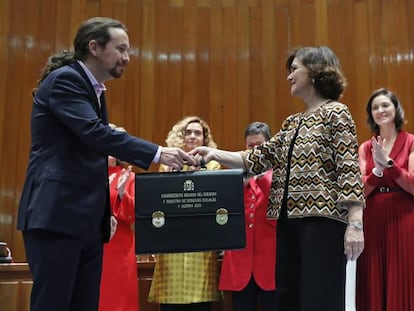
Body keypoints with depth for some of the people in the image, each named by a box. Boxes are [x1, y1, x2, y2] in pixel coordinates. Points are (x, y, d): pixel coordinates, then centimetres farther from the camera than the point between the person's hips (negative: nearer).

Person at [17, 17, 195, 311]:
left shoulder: (94, 88, 18)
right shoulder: (64, 79, -9)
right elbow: (95, 132, -24)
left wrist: (105, 210, 16)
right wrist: (157, 153, -27)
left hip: (87, 219, 9)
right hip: (57, 215, -9)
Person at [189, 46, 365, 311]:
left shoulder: (336, 113, -3)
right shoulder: (291, 123, 20)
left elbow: (350, 170, -11)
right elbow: (260, 159, 15)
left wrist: (355, 223, -19)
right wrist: (215, 154, 4)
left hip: (323, 221, -8)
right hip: (288, 222, 8)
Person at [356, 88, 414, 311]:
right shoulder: (365, 148, 10)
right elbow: (360, 190, 1)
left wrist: (388, 162, -18)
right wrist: (377, 170, -15)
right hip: (373, 222, 3)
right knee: (374, 285, 6)